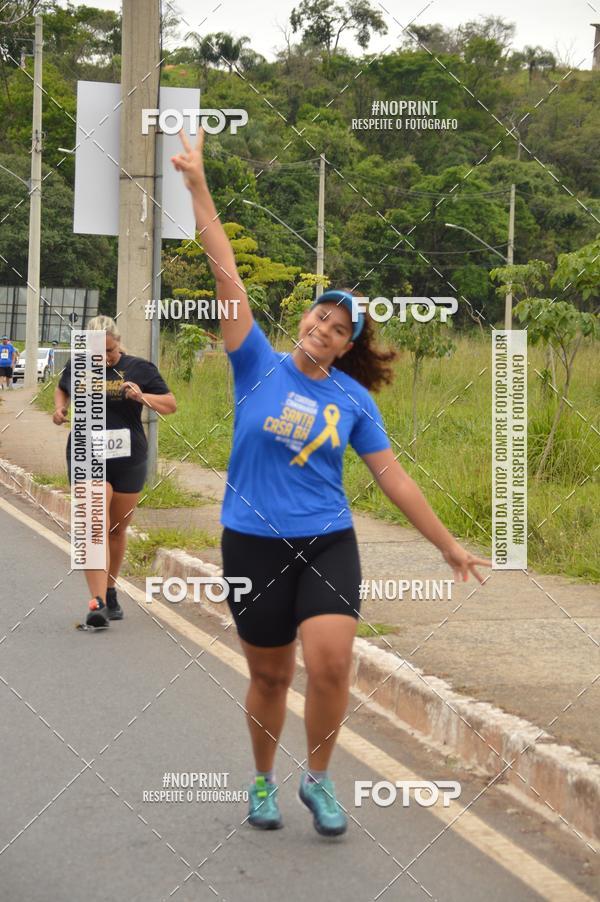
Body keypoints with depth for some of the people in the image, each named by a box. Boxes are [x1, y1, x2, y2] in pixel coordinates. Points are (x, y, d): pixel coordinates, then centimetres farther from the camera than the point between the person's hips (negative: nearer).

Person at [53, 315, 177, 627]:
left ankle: (110, 591, 32)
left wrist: (143, 397, -18)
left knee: (117, 530, 13)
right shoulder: (77, 367, 4)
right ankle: (97, 601, -20)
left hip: (128, 460, 1)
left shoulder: (139, 368, -1)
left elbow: (171, 405, 0)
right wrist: (59, 408, 4)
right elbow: (62, 389, 25)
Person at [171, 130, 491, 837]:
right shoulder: (259, 365, -3)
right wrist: (198, 185, -13)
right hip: (254, 545, 0)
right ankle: (263, 780, 34)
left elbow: (393, 477, 6)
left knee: (330, 661, -18)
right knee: (270, 675, 8)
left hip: (328, 544, 1)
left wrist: (449, 546, 5)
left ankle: (318, 780, 7)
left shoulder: (353, 398, 1)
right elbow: (226, 273, -9)